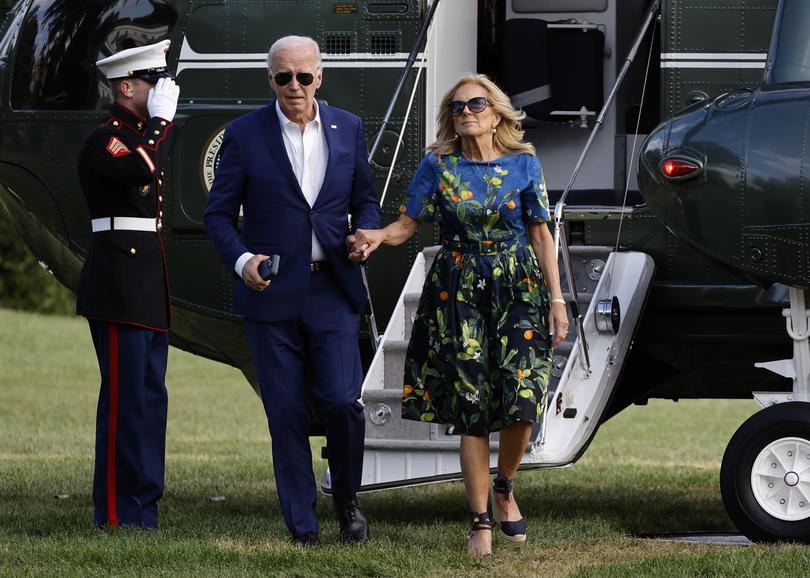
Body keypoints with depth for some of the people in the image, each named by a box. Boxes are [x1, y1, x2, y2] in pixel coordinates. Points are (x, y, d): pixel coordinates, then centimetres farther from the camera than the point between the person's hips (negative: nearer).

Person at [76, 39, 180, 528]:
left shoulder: (142, 136, 18)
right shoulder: (104, 140, -11)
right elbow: (140, 169, -32)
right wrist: (162, 117, -19)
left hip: (149, 292, 10)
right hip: (119, 286, -10)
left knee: (150, 398, 10)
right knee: (126, 400, -9)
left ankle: (143, 510, 14)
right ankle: (117, 518, -7)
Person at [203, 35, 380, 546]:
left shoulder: (348, 129, 6)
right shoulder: (245, 134, -1)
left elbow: (365, 200, 16)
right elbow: (218, 213, 1)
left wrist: (365, 234, -6)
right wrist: (241, 259, -16)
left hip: (332, 290, 1)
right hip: (272, 292, -1)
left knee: (343, 402, -8)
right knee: (287, 414, 1)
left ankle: (347, 499, 19)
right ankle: (303, 530, 9)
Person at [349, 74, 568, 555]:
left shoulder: (524, 164, 2)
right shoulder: (438, 166, 3)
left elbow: (541, 235, 4)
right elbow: (408, 224, 2)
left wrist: (557, 299, 0)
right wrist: (377, 236, -20)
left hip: (518, 289, 0)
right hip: (459, 293, 0)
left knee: (522, 401, -11)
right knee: (472, 408, -3)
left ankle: (505, 488, 18)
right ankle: (481, 522, 5)